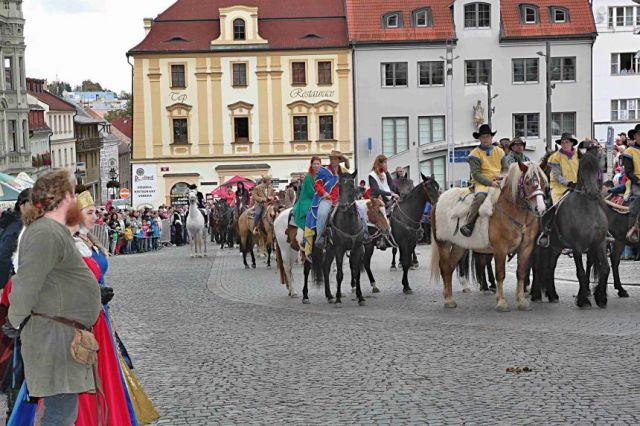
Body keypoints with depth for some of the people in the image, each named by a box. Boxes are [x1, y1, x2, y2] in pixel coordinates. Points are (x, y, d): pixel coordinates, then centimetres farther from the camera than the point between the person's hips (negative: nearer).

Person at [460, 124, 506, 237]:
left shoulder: (499, 151, 16)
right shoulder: (475, 154, 2)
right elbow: (476, 174, -7)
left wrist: (501, 177, -7)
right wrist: (490, 183, -19)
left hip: (498, 182, 4)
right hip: (482, 183, -4)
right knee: (480, 196, -37)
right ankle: (469, 225, -37)